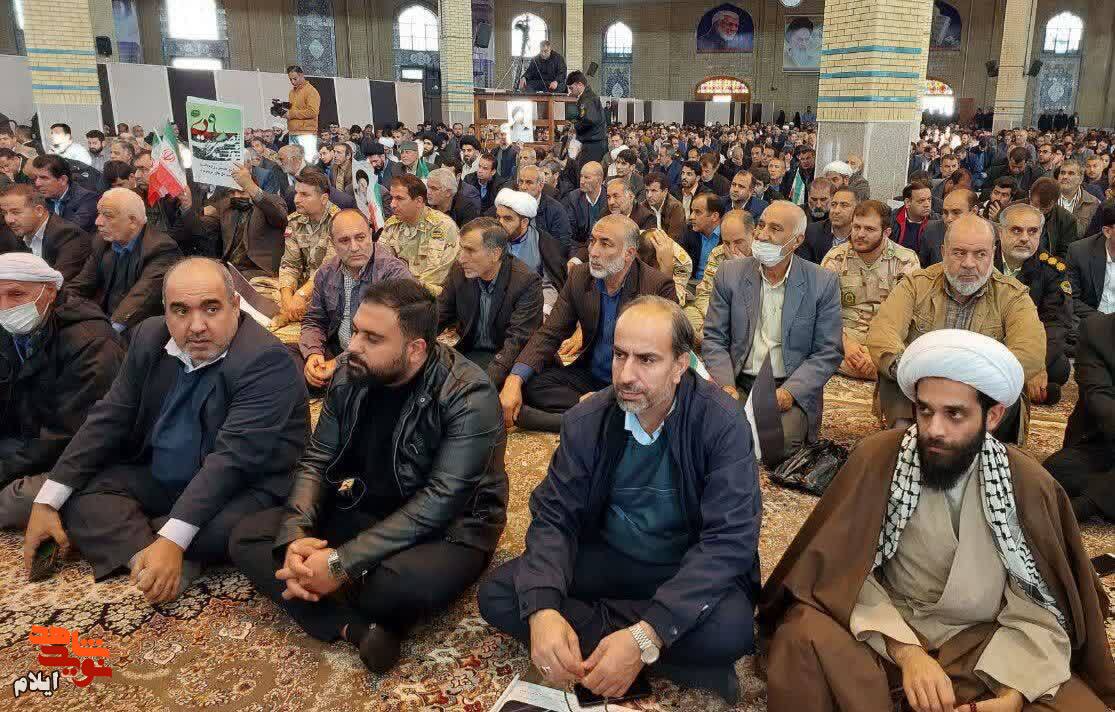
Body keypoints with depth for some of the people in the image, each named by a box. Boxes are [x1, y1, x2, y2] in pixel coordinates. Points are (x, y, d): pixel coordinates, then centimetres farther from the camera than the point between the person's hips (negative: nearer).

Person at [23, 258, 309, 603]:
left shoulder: (265, 359, -25)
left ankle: (120, 529, -8)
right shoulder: (151, 337, -2)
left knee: (227, 525, -35)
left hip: (240, 487, -6)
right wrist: (47, 501, -6)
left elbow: (233, 457, -30)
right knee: (77, 489, -7)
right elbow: (109, 419, 1)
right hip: (159, 480, 6)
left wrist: (172, 539, -36)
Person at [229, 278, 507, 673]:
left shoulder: (469, 397, -23)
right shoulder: (351, 376, -4)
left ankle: (330, 609, -5)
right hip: (364, 511, 7)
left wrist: (341, 564, -32)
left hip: (448, 528, -6)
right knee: (245, 537, -8)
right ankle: (358, 627, -24)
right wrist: (295, 536, -20)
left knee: (405, 584, -40)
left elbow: (439, 502, -28)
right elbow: (316, 461, 0)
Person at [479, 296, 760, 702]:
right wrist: (543, 610, -33)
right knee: (497, 594, -18)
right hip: (606, 559, 4)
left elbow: (729, 538, -25)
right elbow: (553, 516, -11)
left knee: (729, 627, -36)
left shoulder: (723, 424, -19)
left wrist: (646, 637, -37)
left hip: (688, 570, -3)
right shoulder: (586, 421, -9)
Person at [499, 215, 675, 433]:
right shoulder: (579, 276, 0)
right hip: (588, 376, 6)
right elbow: (549, 334, 0)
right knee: (529, 384, -17)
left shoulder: (660, 287, -15)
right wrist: (514, 380, -18)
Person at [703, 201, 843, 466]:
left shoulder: (823, 283, -1)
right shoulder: (730, 274, 4)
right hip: (739, 384, 1)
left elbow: (829, 352, -1)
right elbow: (713, 338, 5)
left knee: (775, 448, -26)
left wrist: (790, 391, -15)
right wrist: (725, 384, -12)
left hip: (792, 389, -1)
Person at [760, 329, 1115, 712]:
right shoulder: (877, 459, -12)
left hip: (985, 642, 3)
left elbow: (1037, 609, -5)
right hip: (887, 634, -2)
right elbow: (846, 571, -11)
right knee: (805, 636, -31)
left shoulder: (1029, 486, -6)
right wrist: (906, 652, -25)